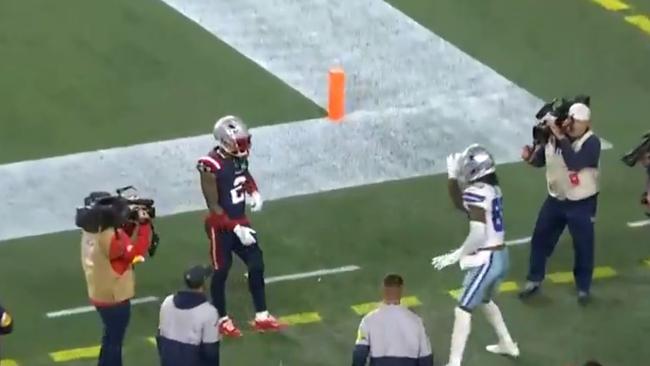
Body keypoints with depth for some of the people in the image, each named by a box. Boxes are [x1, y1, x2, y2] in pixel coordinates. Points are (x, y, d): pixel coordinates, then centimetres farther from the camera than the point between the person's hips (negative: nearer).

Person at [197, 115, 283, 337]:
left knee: (256, 265, 11)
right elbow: (214, 206, -23)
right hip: (221, 226, -7)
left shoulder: (240, 156, -5)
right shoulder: (212, 166, -27)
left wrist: (254, 193, -1)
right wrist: (236, 228, -22)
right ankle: (222, 320, 26)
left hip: (240, 221, 7)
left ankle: (261, 317, 24)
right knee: (221, 271, 8)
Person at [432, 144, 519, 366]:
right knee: (484, 301, 31)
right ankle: (507, 344, 45)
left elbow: (478, 234, -24)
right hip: (500, 256, 9)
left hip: (486, 259, -9)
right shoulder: (492, 188, 8)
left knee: (463, 310, -6)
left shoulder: (476, 192, -18)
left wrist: (455, 256, -17)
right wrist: (453, 176, 14)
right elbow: (461, 204, 22)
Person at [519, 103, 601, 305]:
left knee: (583, 247, 7)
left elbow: (575, 163, -37)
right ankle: (534, 280, 31)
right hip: (555, 200, 5)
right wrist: (530, 156, -17)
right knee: (540, 240, 13)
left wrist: (561, 138, -39)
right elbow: (540, 160, 6)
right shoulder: (554, 135, -7)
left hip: (582, 204, -4)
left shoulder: (591, 142, -21)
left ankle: (583, 288, 26)